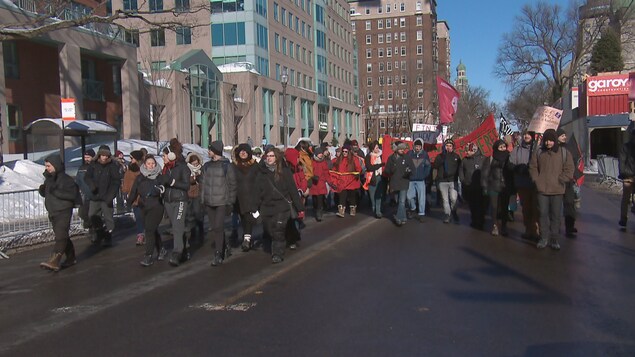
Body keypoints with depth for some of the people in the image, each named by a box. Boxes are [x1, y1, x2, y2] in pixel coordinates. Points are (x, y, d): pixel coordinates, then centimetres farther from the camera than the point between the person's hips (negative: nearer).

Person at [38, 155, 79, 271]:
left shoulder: (65, 179, -14)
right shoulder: (48, 178, 11)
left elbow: (72, 194, -23)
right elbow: (46, 193, 22)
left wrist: (56, 191, -27)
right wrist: (42, 190, -2)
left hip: (63, 212, -9)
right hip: (52, 212, 9)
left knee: (60, 236, -12)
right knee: (63, 237, 15)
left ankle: (54, 262, -17)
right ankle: (71, 257, 27)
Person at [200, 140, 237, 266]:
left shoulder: (226, 165, -4)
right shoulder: (206, 165, 10)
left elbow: (232, 184, -2)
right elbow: (202, 182, 14)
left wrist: (230, 202, -4)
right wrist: (202, 199, 7)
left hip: (222, 202, -5)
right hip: (209, 203, 5)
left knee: (218, 227, -11)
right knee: (213, 229, 8)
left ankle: (218, 255, -4)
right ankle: (224, 249, 24)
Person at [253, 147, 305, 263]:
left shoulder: (284, 171, -1)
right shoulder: (261, 172, 6)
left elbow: (293, 190, 0)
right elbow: (257, 191, 6)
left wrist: (299, 207, 0)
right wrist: (256, 207, 1)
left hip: (282, 206, -3)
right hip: (266, 207, 3)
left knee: (278, 231, -12)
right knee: (270, 231, 5)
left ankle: (278, 254, -4)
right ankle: (275, 250, 24)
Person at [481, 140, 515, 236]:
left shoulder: (508, 158, 9)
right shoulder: (490, 159, 4)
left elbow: (513, 172, 8)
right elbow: (484, 174, 3)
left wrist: (512, 187, 2)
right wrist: (485, 187, -3)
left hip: (506, 188, 1)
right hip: (494, 188, -1)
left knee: (504, 208, 0)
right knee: (494, 208, -2)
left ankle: (503, 227, 9)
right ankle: (495, 226, 8)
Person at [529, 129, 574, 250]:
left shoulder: (564, 152, 1)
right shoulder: (539, 152, 5)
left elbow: (569, 170, 0)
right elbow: (533, 167, 9)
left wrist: (560, 180, -7)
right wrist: (537, 180, -1)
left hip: (557, 190, -1)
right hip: (542, 190, 1)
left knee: (556, 215, 4)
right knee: (543, 214, 3)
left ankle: (554, 239, 13)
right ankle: (544, 238, 12)